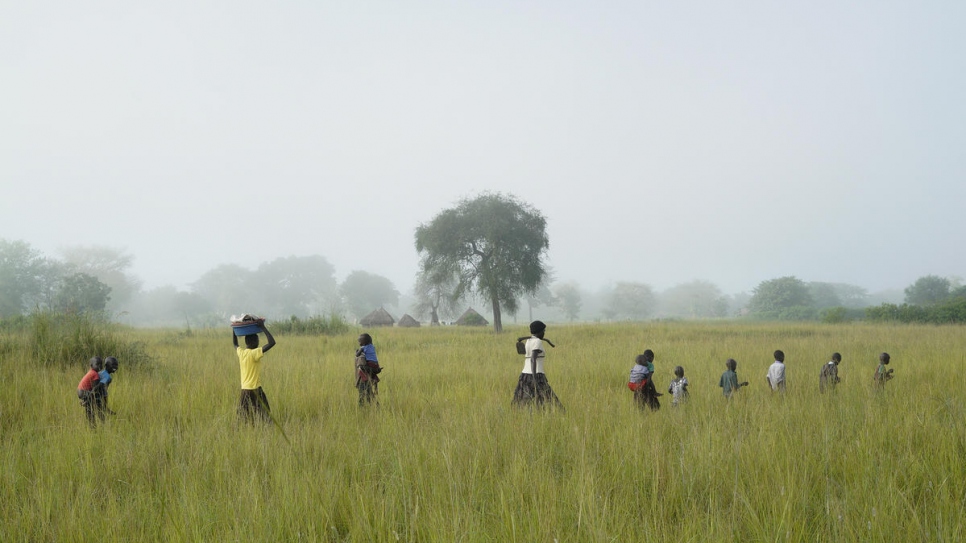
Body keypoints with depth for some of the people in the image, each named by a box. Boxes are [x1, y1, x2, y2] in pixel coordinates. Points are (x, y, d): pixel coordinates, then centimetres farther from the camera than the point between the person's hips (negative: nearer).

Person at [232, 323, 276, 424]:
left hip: (244, 391, 7)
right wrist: (263, 327, -16)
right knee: (265, 417, -6)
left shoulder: (240, 352, 4)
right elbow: (271, 342, -22)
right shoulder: (254, 353, -15)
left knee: (247, 420, 9)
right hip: (255, 390, -7)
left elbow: (235, 344, 28)